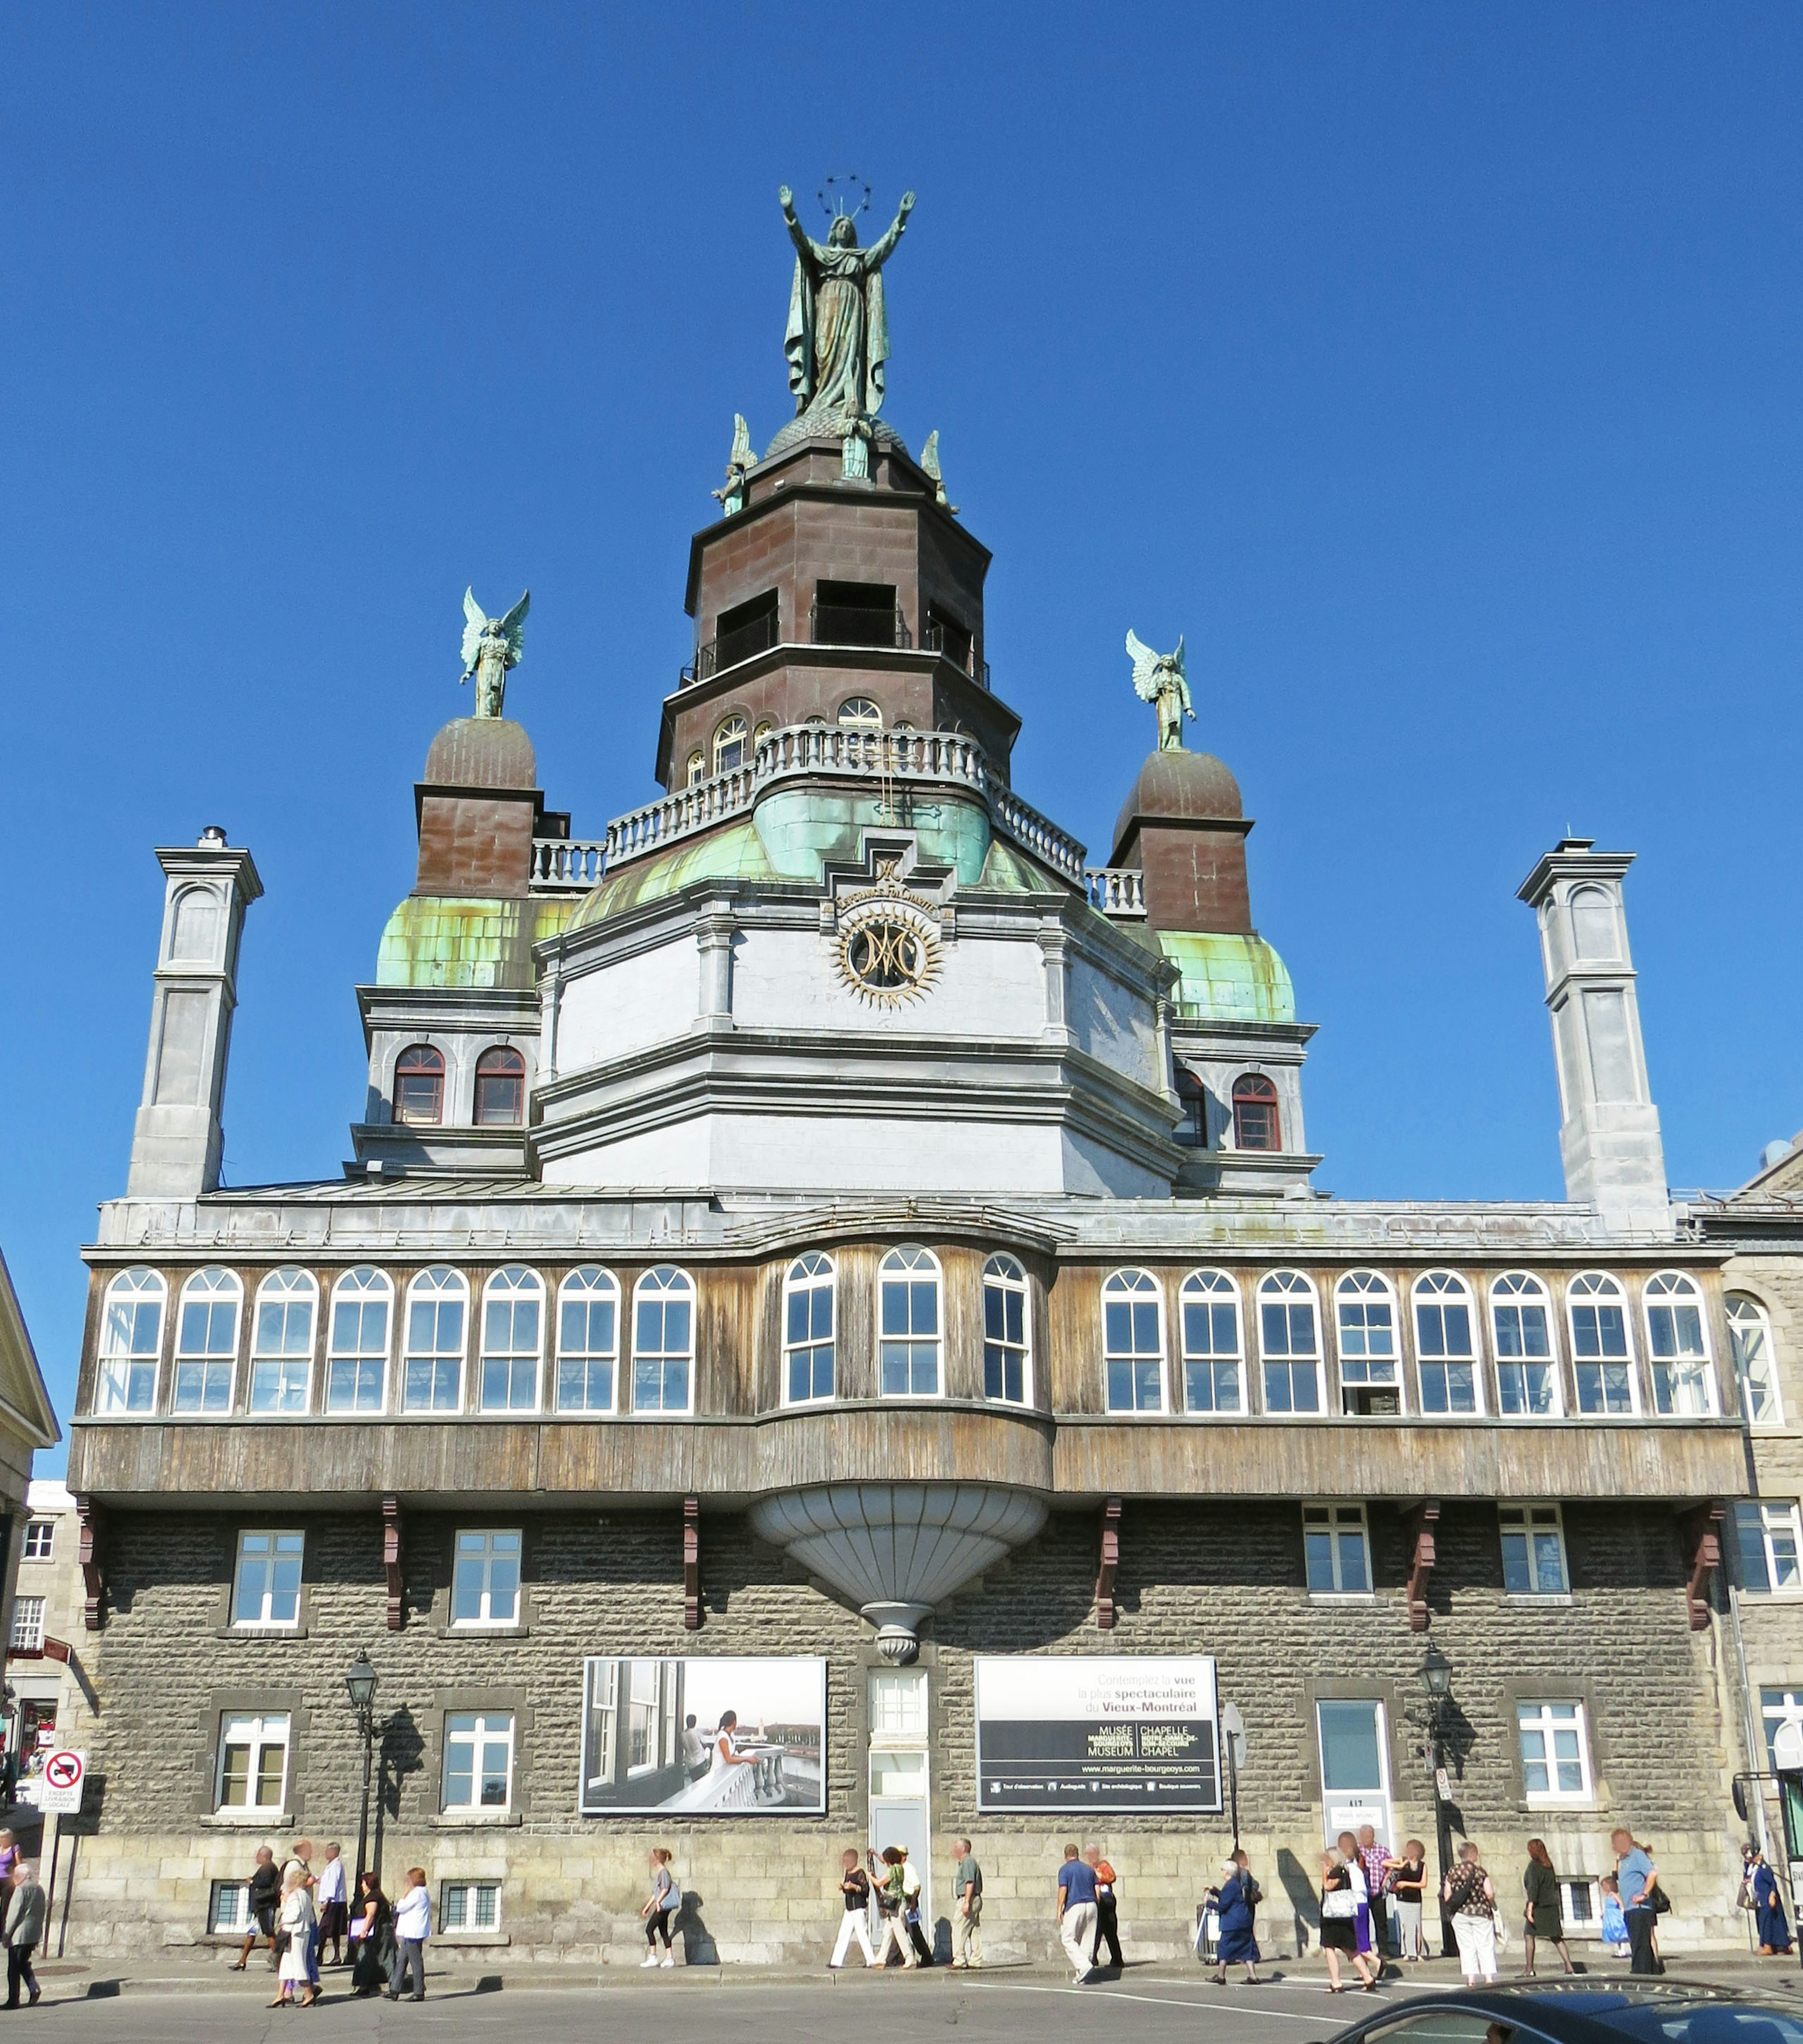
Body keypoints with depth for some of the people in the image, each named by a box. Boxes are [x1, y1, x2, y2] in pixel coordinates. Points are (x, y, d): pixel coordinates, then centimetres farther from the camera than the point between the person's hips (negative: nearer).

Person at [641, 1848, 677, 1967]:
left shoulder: (663, 1872, -11)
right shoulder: (659, 1873, 19)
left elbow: (665, 1889, -20)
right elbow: (656, 1893, 24)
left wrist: (658, 1901, -24)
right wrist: (648, 1906, 25)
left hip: (663, 1906, -10)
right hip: (662, 1907, 10)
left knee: (649, 1929, -8)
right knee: (664, 1931, 10)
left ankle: (653, 1957, -8)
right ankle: (669, 1958, 10)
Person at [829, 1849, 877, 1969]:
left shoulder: (860, 1873, -11)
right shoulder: (847, 1873, 15)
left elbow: (866, 1889, -18)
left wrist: (854, 1887, -30)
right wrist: (843, 1887, 3)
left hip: (859, 1908, -9)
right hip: (849, 1908, 9)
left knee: (862, 1933, -8)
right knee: (843, 1934, 8)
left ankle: (871, 1960, -3)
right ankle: (836, 1961, 10)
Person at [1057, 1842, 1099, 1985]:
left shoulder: (1065, 1870, 0)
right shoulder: (1089, 1869, 16)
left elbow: (1063, 1890, -10)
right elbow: (1097, 1890, 12)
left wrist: (1059, 1910, -6)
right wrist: (1094, 1907, 19)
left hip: (1074, 1906, -6)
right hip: (1091, 1905, 6)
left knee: (1068, 1939, -1)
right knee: (1086, 1940, 9)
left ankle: (1084, 1966, -19)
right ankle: (1080, 1976, 7)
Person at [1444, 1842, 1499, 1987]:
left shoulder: (1453, 1872, -1)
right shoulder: (1480, 1872, -6)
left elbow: (1447, 1897, -3)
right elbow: (1490, 1894, -9)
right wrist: (1493, 1906, 12)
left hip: (1460, 1914, 1)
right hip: (1481, 1912, -1)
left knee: (1466, 1948, 6)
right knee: (1486, 1946, 6)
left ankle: (1471, 1978, 1)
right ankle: (1489, 1978, 2)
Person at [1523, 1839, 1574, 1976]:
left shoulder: (1533, 1866, -10)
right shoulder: (1549, 1865, 11)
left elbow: (1533, 1887, -19)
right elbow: (1554, 1885, 18)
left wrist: (1530, 1908, -23)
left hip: (1539, 1907, -7)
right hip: (1552, 1907, 7)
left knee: (1530, 1936, 2)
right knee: (1557, 1938, 10)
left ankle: (1530, 1969, 0)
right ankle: (1569, 1966, 1)